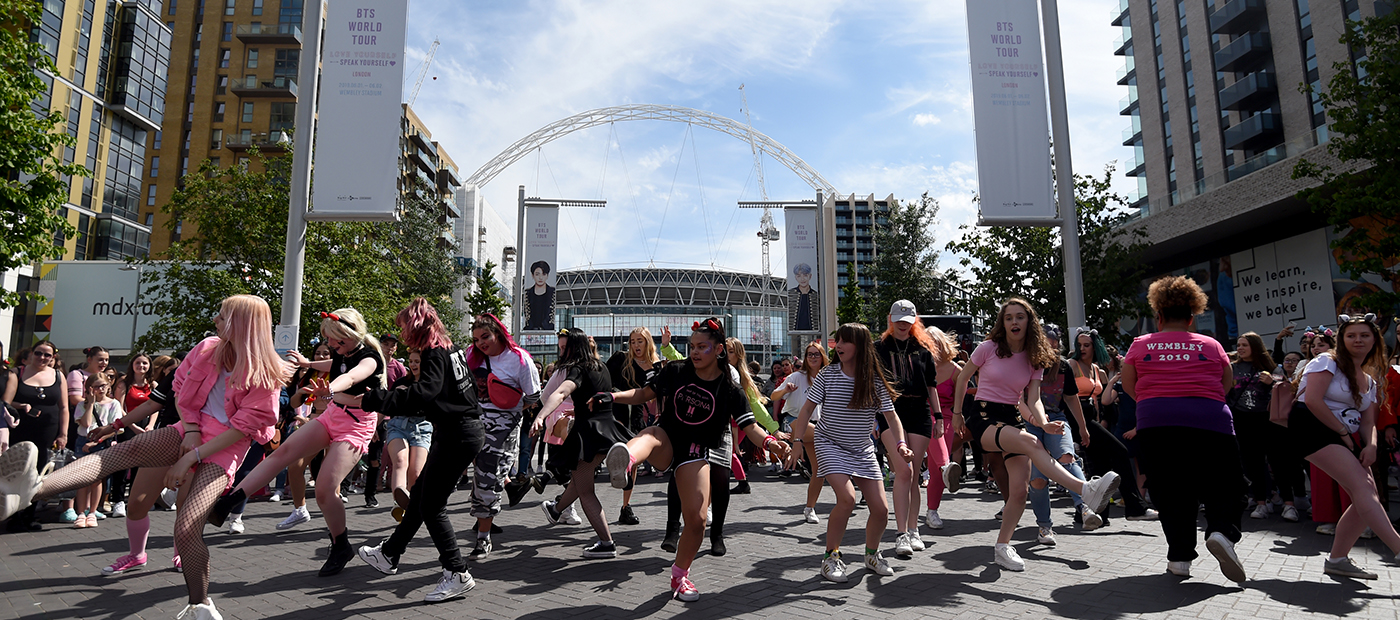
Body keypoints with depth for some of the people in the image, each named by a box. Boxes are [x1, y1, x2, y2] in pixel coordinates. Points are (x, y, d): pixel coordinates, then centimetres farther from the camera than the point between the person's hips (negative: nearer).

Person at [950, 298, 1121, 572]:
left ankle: (1002, 547, 7)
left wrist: (1044, 423, -22)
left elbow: (1033, 399, -2)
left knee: (1019, 490, -9)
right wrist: (957, 413, 12)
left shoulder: (1035, 359, 6)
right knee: (1030, 442, -34)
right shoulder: (988, 348, -4)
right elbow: (963, 378, 8)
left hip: (1014, 419, 4)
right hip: (984, 418, -4)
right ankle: (1086, 490, -48)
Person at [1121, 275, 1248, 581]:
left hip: (1155, 419, 0)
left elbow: (1128, 386, 17)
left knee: (1169, 490, 8)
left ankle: (1180, 556, 5)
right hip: (1210, 418, 0)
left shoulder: (1141, 344, 12)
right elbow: (1227, 384, 18)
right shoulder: (1211, 345, 13)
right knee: (1222, 485, 12)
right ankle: (1222, 531, -13)